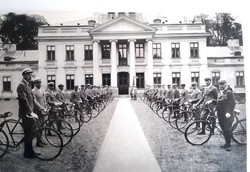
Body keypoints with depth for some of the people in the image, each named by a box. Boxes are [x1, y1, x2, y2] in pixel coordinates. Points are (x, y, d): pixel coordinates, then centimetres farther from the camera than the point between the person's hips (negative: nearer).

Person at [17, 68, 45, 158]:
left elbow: (33, 99, 16)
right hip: (26, 114, -9)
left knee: (30, 133, 14)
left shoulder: (28, 85, 16)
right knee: (28, 134, -1)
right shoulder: (21, 85, -14)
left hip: (30, 113, 9)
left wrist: (41, 108, 9)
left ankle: (30, 151, 24)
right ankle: (28, 153, 10)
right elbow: (24, 101, -21)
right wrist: (31, 113, -24)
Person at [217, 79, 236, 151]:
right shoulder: (219, 93, 15)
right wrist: (216, 110, 13)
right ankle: (227, 143, 21)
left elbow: (232, 103, -12)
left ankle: (228, 145, 2)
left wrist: (229, 112, -19)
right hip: (220, 115, 7)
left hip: (227, 115, -7)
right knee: (224, 130, 11)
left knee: (227, 130, -6)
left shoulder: (229, 92, -7)